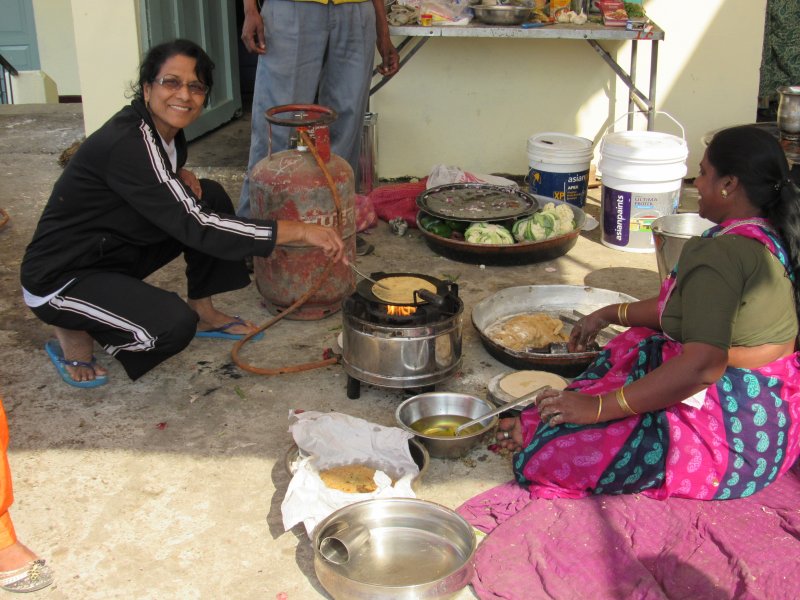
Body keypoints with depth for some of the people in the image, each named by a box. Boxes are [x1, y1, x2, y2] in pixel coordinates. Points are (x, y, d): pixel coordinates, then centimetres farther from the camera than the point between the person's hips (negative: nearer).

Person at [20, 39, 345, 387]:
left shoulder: (166, 130, -1)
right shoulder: (128, 141, -28)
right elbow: (194, 226, -34)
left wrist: (180, 176, -5)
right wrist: (301, 232, -37)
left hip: (114, 254, 9)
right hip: (60, 277, -9)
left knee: (210, 197, 0)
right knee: (173, 326, -30)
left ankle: (203, 314, 11)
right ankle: (74, 332, -3)